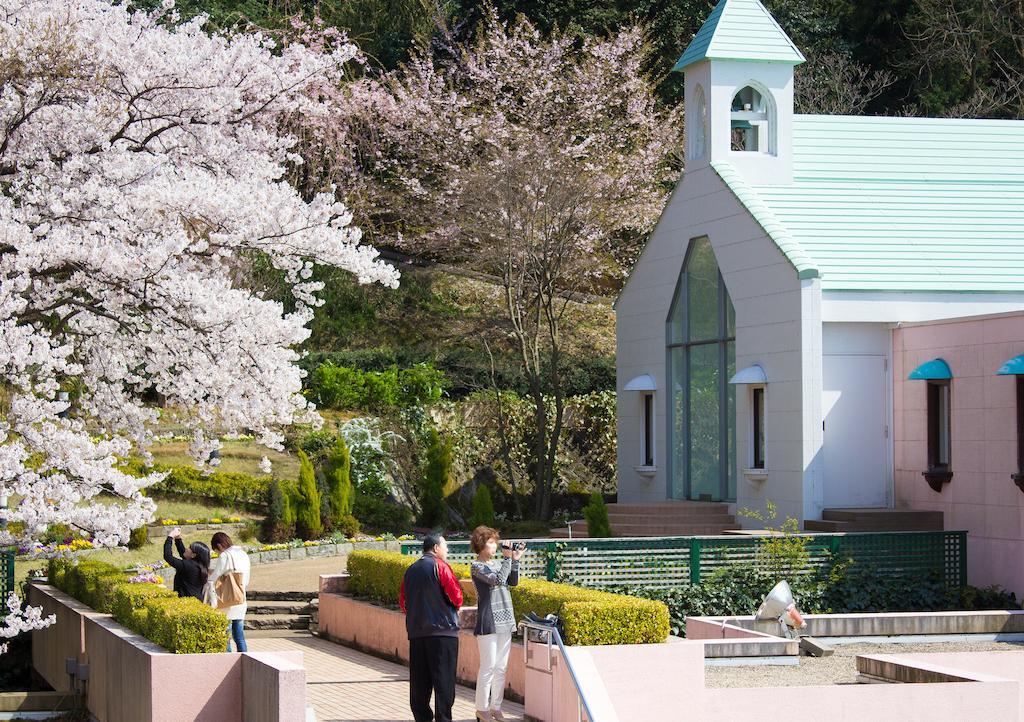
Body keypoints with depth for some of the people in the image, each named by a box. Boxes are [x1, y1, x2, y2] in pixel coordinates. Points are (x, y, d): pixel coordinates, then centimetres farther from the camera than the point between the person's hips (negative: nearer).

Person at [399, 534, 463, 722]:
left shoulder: (411, 570, 13)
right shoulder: (439, 566, -7)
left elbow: (403, 602, 15)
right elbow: (456, 594, -13)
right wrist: (457, 606, 7)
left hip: (416, 631, 6)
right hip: (443, 629, -6)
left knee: (419, 680, 8)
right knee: (444, 679, -4)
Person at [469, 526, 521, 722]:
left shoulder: (498, 563, 14)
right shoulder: (477, 567, -7)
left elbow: (512, 582, 10)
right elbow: (497, 580, -19)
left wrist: (515, 560, 2)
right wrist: (508, 559, -12)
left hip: (504, 621, 7)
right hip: (488, 622, -7)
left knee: (501, 667, 8)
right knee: (488, 667, -6)